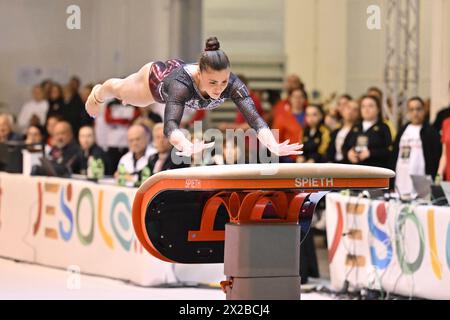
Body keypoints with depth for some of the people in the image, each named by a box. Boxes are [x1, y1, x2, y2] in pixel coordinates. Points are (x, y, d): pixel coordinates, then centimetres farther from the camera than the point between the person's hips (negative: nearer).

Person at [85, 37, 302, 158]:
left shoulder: (232, 84, -45)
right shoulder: (181, 84, -54)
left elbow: (254, 117, -57)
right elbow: (170, 124, -66)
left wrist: (273, 146, -76)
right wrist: (186, 147, -88)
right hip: (157, 77, -4)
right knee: (120, 89, 33)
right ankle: (97, 94, 69)